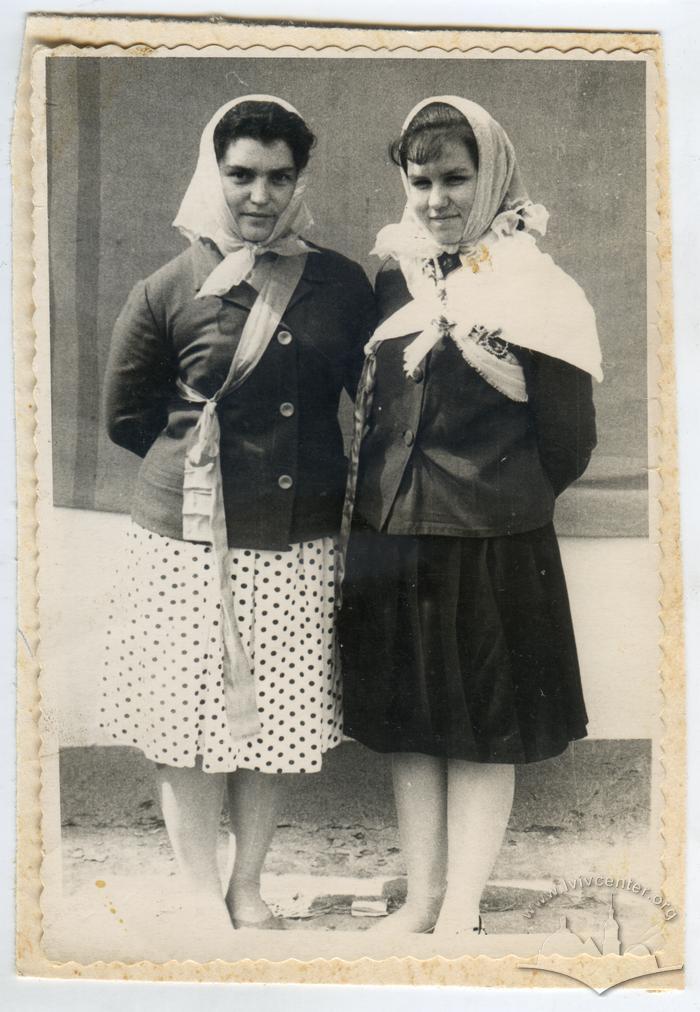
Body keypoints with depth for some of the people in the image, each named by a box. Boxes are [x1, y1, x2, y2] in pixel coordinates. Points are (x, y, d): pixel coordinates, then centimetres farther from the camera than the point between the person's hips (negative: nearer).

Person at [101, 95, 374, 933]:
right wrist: (202, 456, 6)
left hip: (299, 539, 2)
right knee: (193, 715, 6)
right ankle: (202, 894, 29)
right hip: (192, 537, -2)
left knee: (278, 716, 10)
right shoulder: (169, 291, -2)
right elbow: (126, 416, 7)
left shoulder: (340, 285, 4)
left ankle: (249, 890, 33)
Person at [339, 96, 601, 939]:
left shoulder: (533, 292, -7)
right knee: (406, 729, 15)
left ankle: (461, 913, 27)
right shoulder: (394, 281, 7)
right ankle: (421, 899, 34)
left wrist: (501, 504, 4)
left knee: (481, 737, 8)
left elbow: (569, 442, -5)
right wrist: (384, 507, 9)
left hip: (492, 553, -5)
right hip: (388, 544, 5)